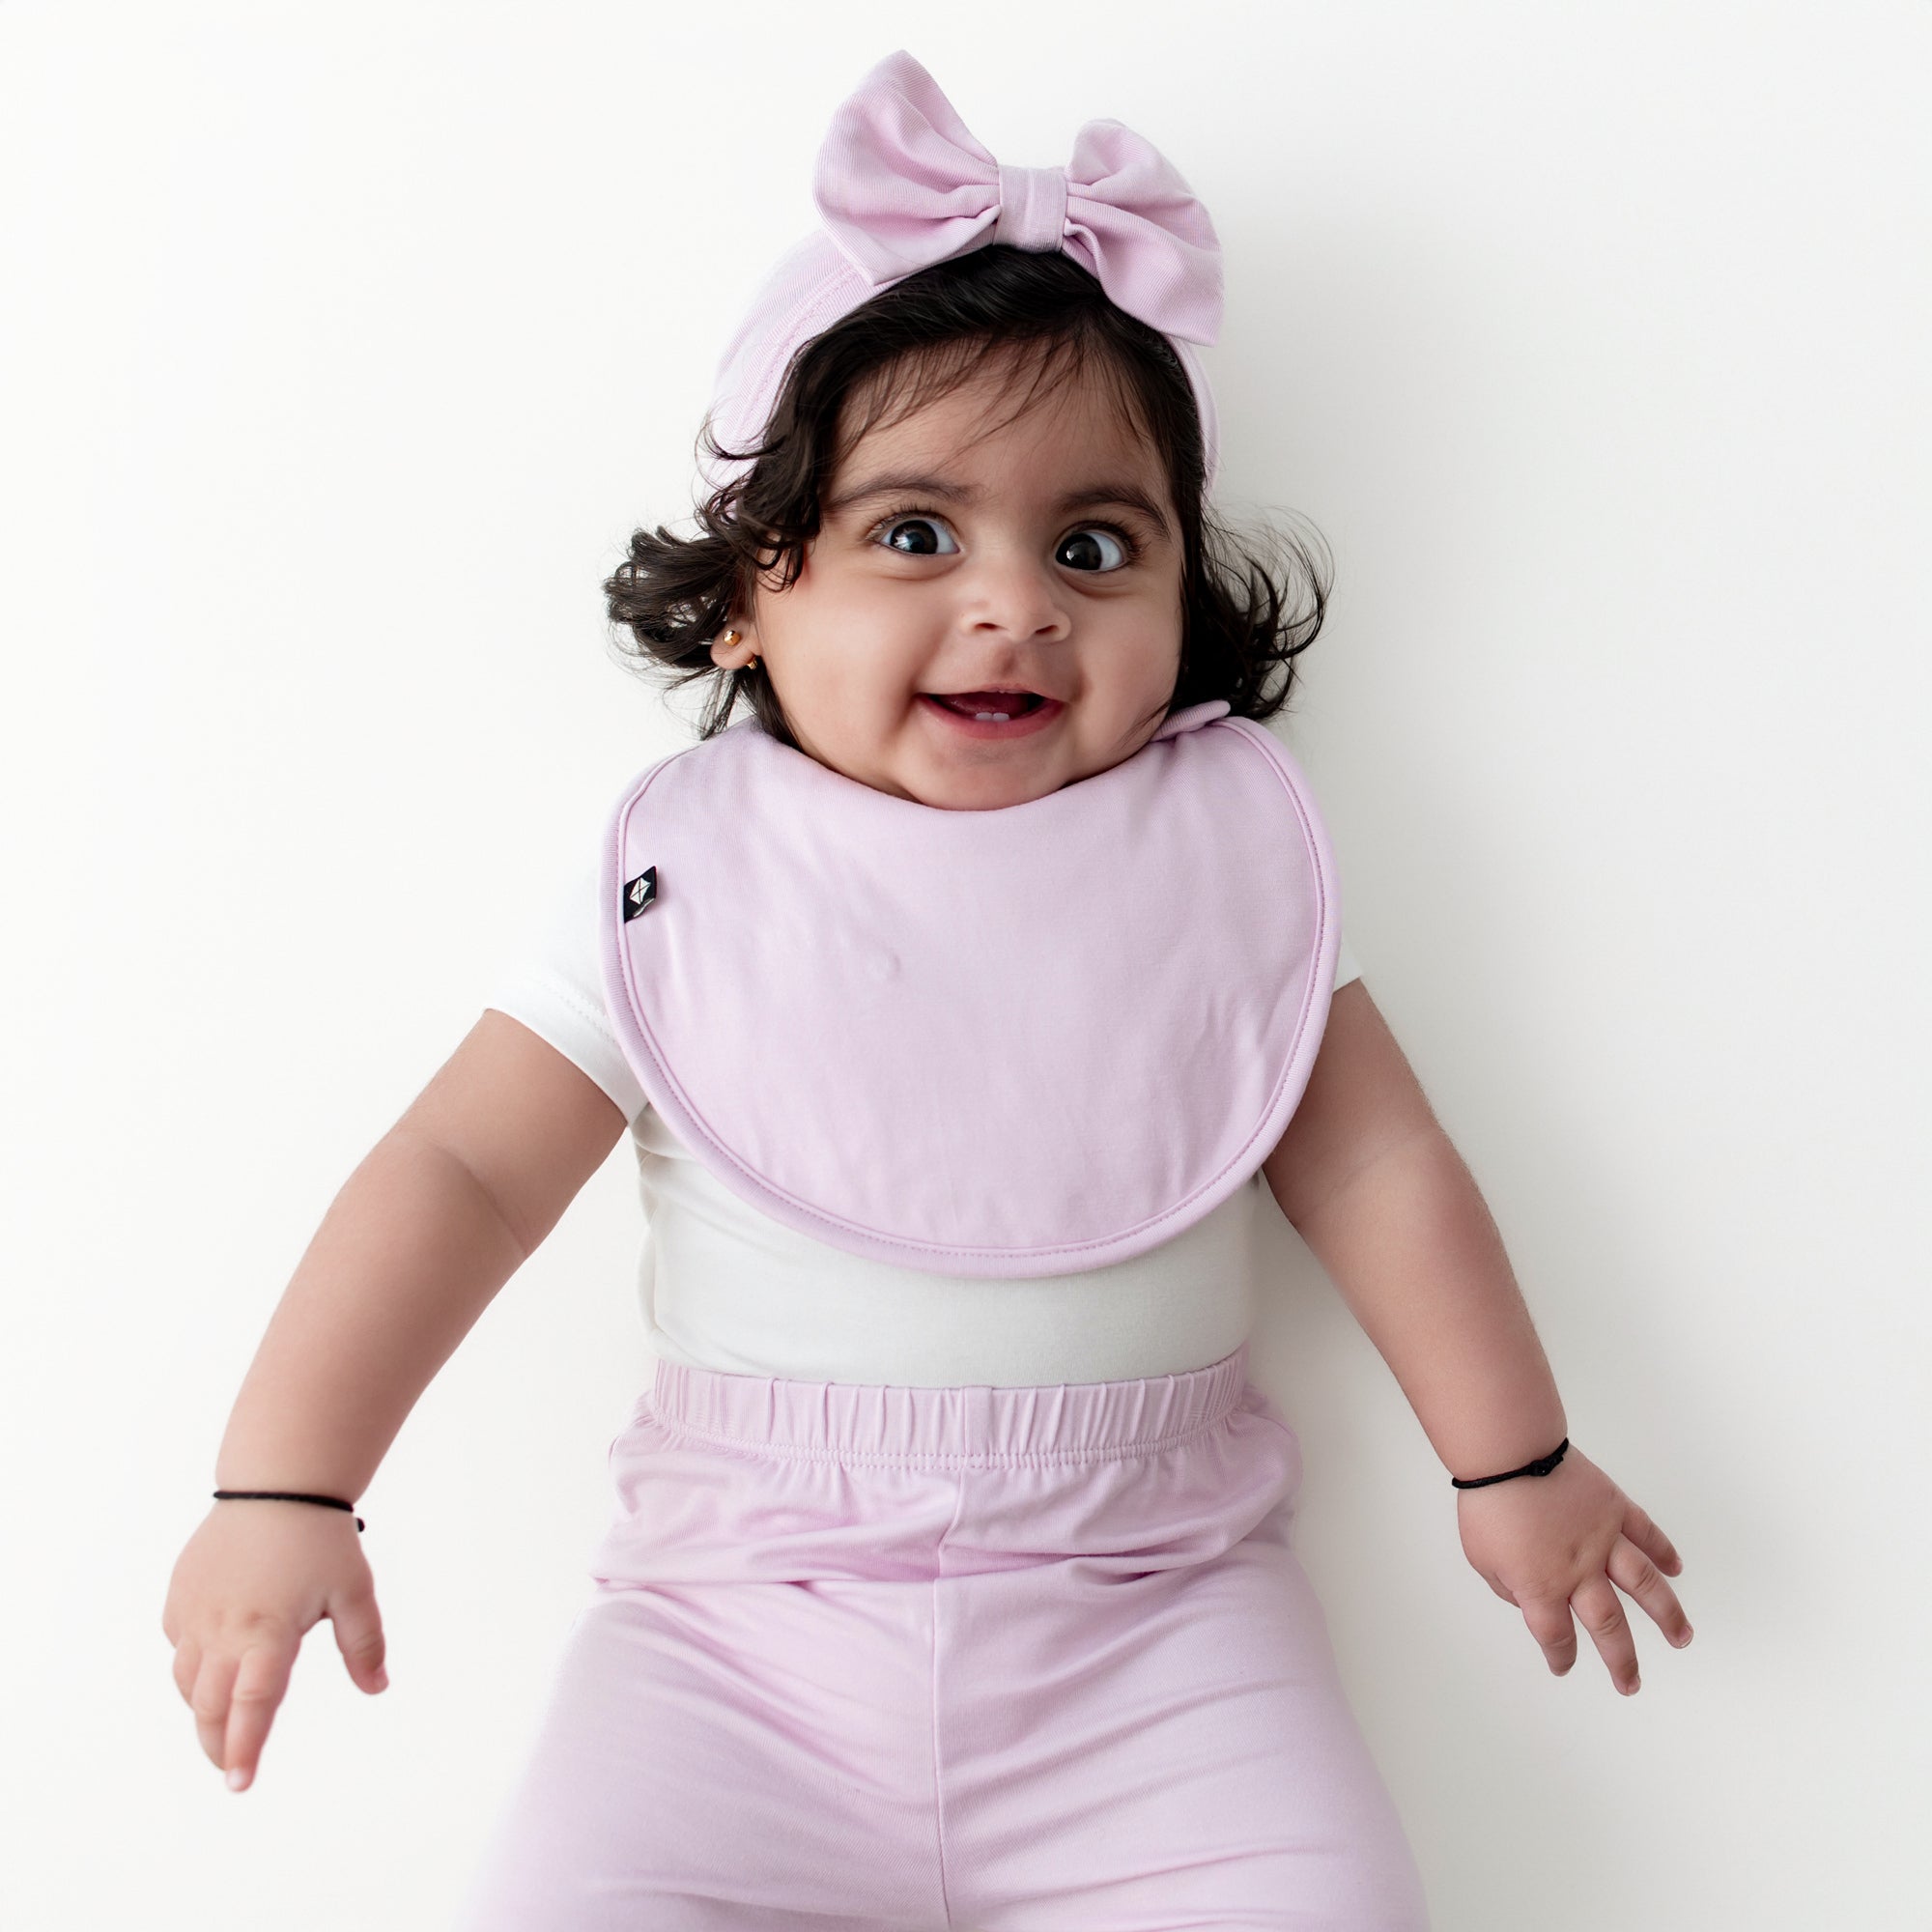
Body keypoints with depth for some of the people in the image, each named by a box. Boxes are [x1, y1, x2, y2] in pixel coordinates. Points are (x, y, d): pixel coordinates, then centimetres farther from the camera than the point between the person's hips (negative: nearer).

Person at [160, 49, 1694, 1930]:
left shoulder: (1229, 836, 3)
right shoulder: (679, 874, -2)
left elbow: (1373, 1163, 7)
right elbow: (459, 1170, -3)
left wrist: (1512, 1460, 9)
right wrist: (281, 1488, -10)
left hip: (1150, 1610, 1)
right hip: (745, 1625, 0)